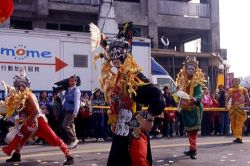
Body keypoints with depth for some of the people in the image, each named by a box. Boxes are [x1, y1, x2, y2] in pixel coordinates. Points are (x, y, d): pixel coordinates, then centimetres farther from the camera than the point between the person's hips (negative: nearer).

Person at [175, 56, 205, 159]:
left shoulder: (198, 81, -7)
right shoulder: (182, 80, 6)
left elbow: (199, 95, -18)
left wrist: (195, 99, -36)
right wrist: (180, 104, 5)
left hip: (195, 108, -5)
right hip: (185, 109, 5)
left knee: (193, 130, -8)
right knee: (188, 129, 11)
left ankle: (193, 150, -7)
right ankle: (192, 148, 20)